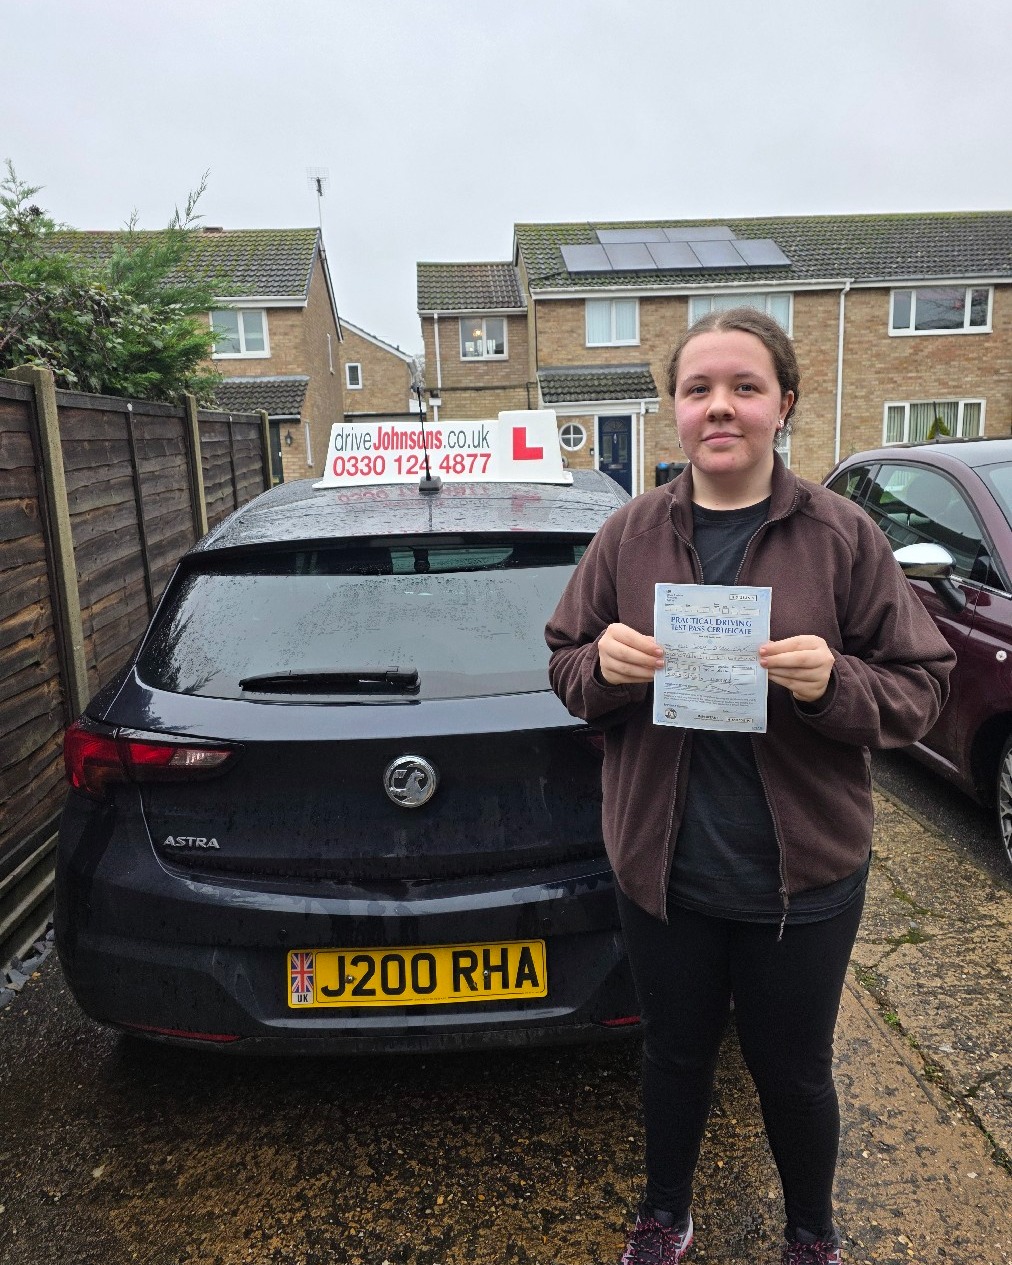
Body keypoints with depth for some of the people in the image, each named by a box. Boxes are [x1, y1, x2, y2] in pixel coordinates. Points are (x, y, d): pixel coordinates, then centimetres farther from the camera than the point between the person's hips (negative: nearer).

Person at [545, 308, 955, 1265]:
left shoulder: (842, 536, -7)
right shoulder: (629, 536, -2)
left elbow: (920, 691, -4)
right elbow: (565, 671, 5)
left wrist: (834, 683, -24)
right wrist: (604, 665, -18)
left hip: (804, 872, -1)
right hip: (660, 865, 2)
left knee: (792, 1070, 18)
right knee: (675, 1052, 21)